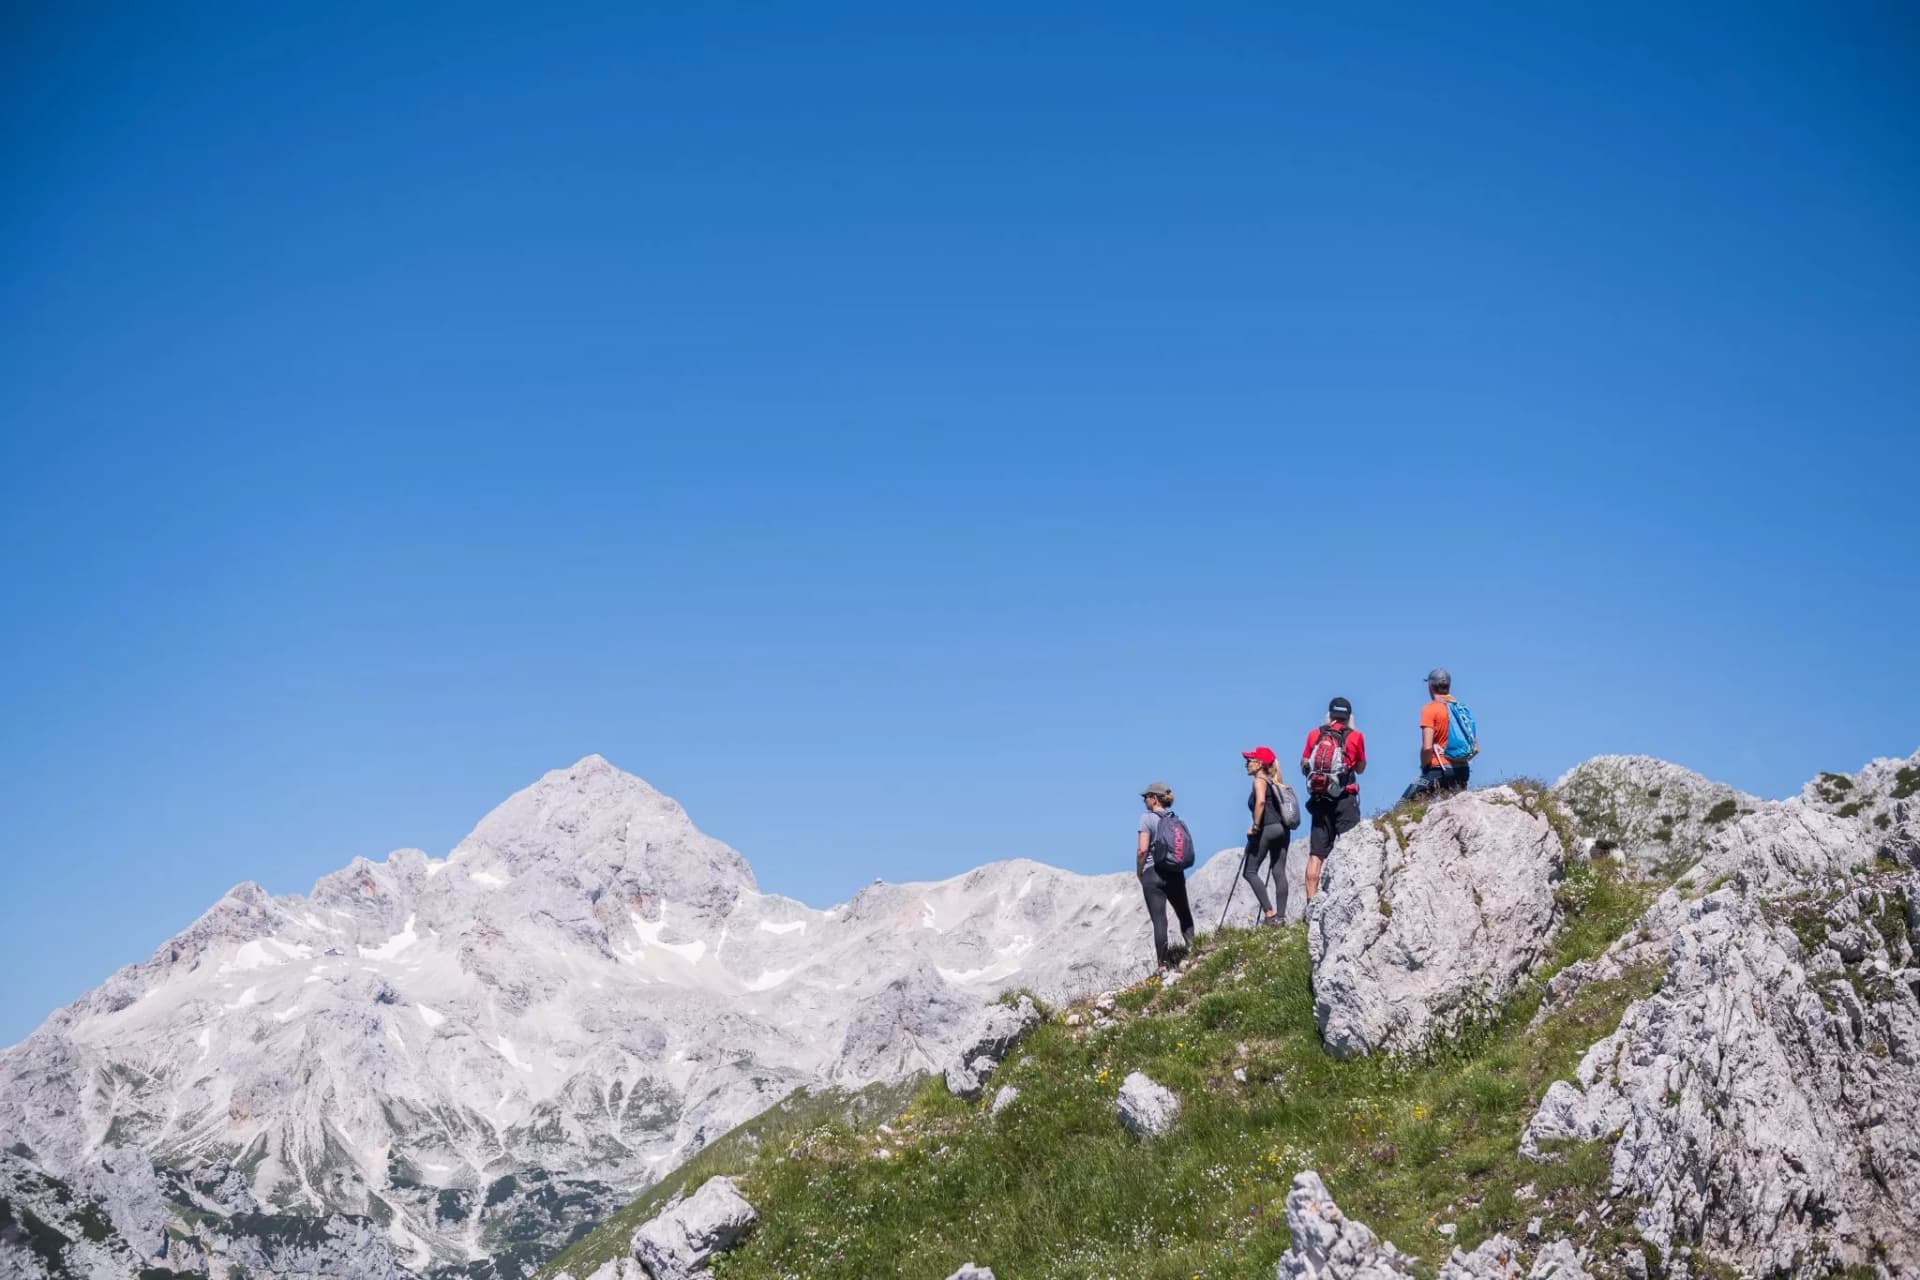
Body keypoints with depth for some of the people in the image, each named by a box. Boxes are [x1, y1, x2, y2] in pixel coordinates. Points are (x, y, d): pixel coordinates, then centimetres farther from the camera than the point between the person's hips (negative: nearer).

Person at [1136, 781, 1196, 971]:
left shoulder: (1147, 818, -9)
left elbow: (1142, 850, -15)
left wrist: (1139, 871, -1)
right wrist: (1177, 864, 16)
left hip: (1153, 872, -4)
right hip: (1175, 873, 4)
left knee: (1159, 920, -2)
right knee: (1184, 915, 20)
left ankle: (1163, 964, -4)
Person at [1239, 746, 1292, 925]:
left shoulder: (1259, 781, -3)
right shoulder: (1274, 782, 21)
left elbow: (1260, 801, -22)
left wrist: (1255, 825, -19)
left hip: (1267, 829, -8)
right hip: (1283, 829, 8)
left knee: (1249, 872, -2)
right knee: (1279, 872, 5)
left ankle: (1269, 913, -11)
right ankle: (1280, 915, 0)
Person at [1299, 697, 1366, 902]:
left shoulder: (1315, 734, 7)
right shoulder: (1355, 736, 1)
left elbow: (1304, 767, 11)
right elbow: (1360, 768, 13)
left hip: (1318, 799, 3)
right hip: (1345, 800, -3)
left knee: (1316, 854, 5)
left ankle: (1311, 901, 2)